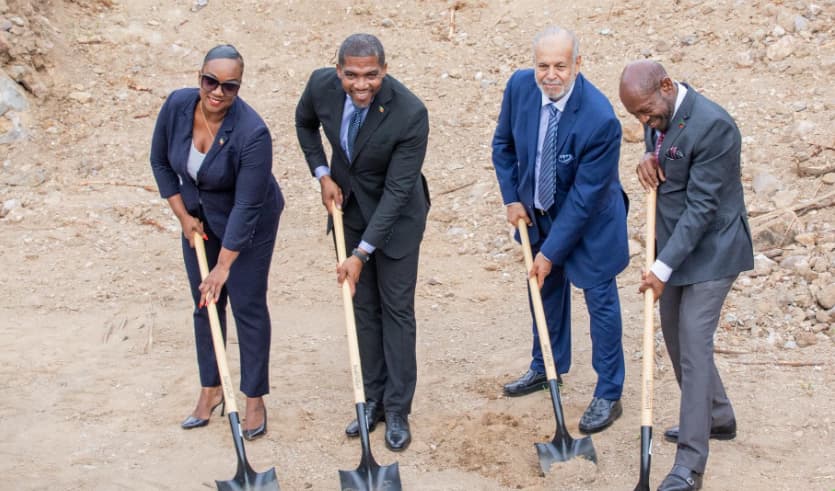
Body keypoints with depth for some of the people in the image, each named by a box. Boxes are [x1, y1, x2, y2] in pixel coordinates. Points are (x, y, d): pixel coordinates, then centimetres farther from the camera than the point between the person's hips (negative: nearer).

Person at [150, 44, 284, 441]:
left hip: (249, 224, -5)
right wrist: (183, 216, -4)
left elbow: (246, 207, -29)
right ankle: (211, 389, 27)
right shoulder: (177, 105, -18)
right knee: (205, 303, 12)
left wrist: (223, 266, -27)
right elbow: (161, 162, -2)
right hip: (199, 218, 5)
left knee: (247, 307, 1)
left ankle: (254, 399, 15)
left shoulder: (251, 133, -33)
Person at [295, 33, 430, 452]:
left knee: (396, 308, 3)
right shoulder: (321, 85, -19)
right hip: (348, 207, 4)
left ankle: (397, 410, 14)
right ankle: (373, 398, 23)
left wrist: (362, 253, -28)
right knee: (363, 305, 11)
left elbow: (397, 190, -28)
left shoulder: (411, 114, -32)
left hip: (396, 213, -4)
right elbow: (305, 122, 6)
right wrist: (322, 174, -4)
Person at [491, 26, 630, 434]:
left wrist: (551, 251, -21)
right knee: (545, 288, 20)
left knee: (600, 300, 3)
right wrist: (511, 198, -4)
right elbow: (503, 143, 2)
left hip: (589, 219, -5)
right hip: (537, 212, 6)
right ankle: (546, 367, 42)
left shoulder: (600, 119, -33)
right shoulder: (520, 85, -18)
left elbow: (584, 196, -26)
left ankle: (608, 395, 17)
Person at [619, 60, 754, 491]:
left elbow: (701, 207, -25)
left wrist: (663, 268, -25)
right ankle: (718, 419, 38)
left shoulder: (713, 126, -25)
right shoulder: (658, 115, 1)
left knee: (693, 345, -11)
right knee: (676, 338, 17)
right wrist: (648, 159, -4)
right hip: (674, 244, 9)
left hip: (710, 249, -9)